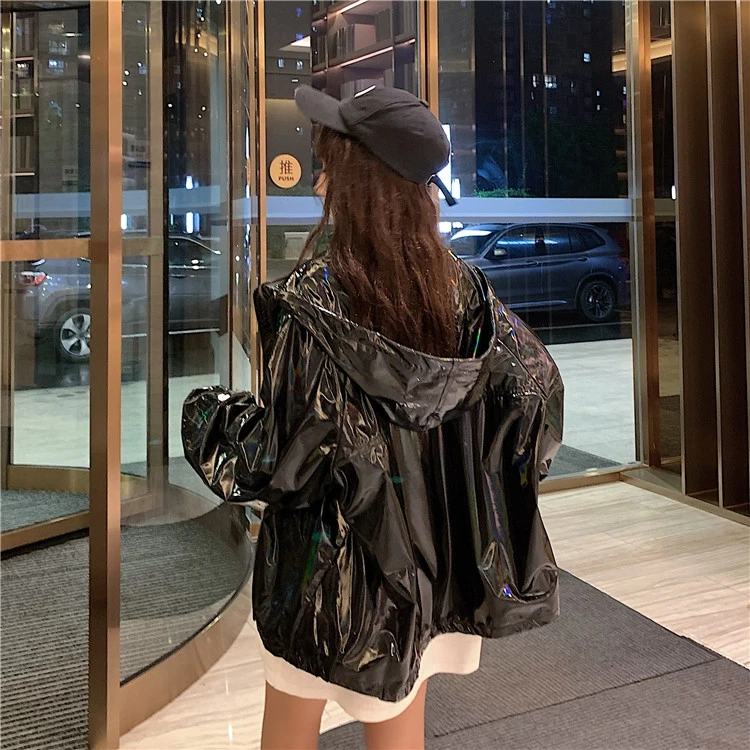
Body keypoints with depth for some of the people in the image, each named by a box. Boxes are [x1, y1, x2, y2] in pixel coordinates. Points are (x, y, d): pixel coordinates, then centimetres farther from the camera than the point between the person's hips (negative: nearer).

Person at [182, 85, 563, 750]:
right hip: (427, 551, 5)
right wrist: (473, 471, 9)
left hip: (332, 554, -5)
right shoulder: (458, 285, -6)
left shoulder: (314, 295, -21)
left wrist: (207, 415, -2)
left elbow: (284, 443, -21)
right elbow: (535, 378, -4)